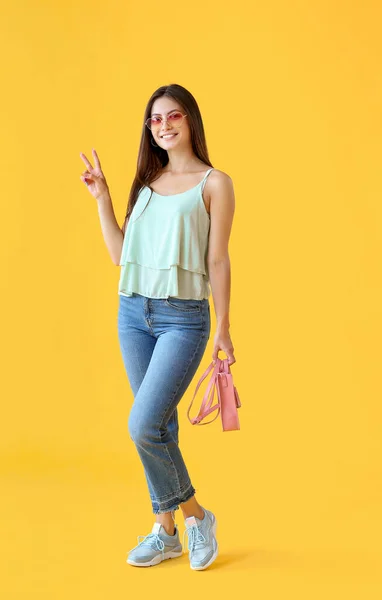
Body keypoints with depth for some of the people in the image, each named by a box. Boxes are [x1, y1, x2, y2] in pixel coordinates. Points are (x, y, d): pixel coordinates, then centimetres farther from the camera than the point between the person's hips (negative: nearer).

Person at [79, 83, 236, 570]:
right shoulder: (145, 183, 14)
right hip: (133, 313, 5)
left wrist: (223, 328, -4)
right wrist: (101, 198, 8)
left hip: (184, 317, -5)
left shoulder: (214, 183, -1)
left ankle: (195, 515, 10)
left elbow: (218, 260, -3)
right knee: (160, 426, 11)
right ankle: (166, 531, 24)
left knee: (143, 425, -13)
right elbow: (119, 253, 10)